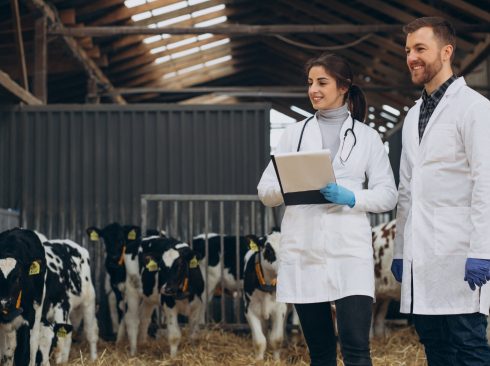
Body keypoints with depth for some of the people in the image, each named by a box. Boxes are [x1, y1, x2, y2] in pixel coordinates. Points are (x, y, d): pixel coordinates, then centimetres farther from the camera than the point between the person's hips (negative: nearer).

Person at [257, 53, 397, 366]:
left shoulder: (367, 137, 8)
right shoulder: (295, 133, 12)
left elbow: (388, 195, 3)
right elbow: (265, 191, 7)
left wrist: (350, 197, -15)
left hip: (349, 251, -2)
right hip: (303, 252, 2)